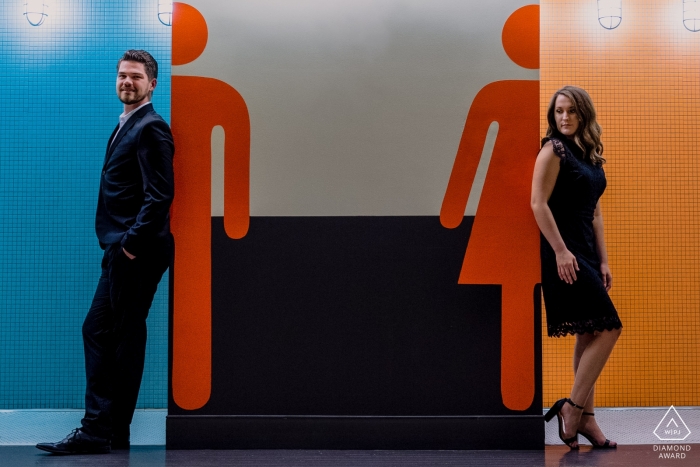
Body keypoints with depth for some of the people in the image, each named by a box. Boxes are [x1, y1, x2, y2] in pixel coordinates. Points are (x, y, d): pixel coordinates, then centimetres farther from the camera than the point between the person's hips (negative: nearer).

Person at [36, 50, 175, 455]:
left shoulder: (150, 128, -11)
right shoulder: (126, 126, 19)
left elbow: (160, 194, -19)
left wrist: (133, 242, -19)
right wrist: (116, 243, 14)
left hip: (137, 253, -10)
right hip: (121, 252, 10)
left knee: (126, 337, -4)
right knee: (97, 331, 11)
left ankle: (107, 431, 1)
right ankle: (100, 429, 15)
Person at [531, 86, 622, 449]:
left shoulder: (590, 155, 15)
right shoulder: (554, 149, -8)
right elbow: (539, 203, -15)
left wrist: (603, 260, 12)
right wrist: (561, 250, -20)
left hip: (586, 252, 8)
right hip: (564, 251, -8)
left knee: (589, 335, 8)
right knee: (608, 328, -12)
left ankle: (584, 418, 13)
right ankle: (572, 408, -6)